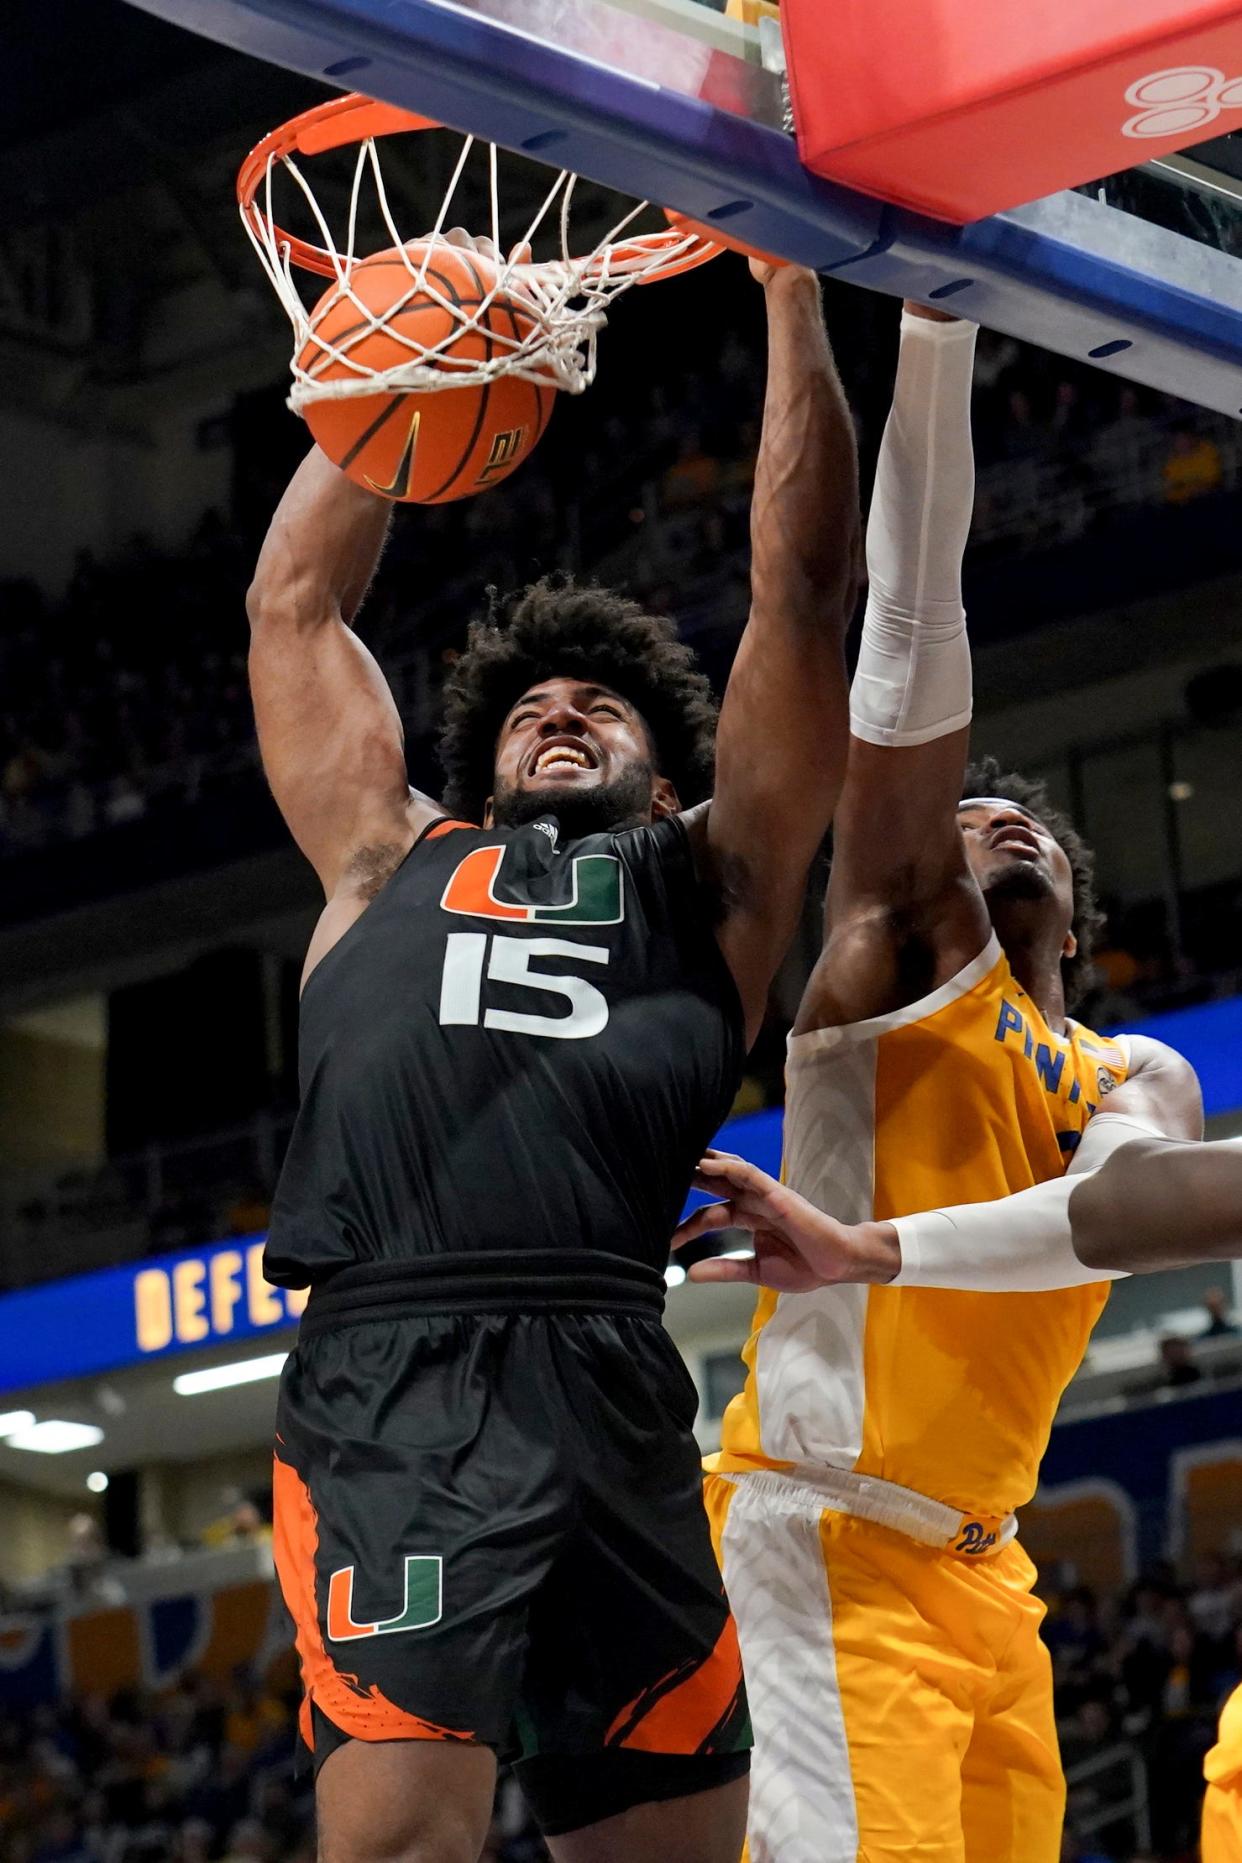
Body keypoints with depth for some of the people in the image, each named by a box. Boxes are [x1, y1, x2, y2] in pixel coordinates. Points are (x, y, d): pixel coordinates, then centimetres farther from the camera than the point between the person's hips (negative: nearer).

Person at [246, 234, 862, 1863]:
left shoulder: (706, 877, 26)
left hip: (609, 1391, 1)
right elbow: (295, 603, 39)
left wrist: (792, 289, 23)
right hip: (385, 1377, -1)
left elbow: (803, 585, 22)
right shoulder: (392, 859, 30)